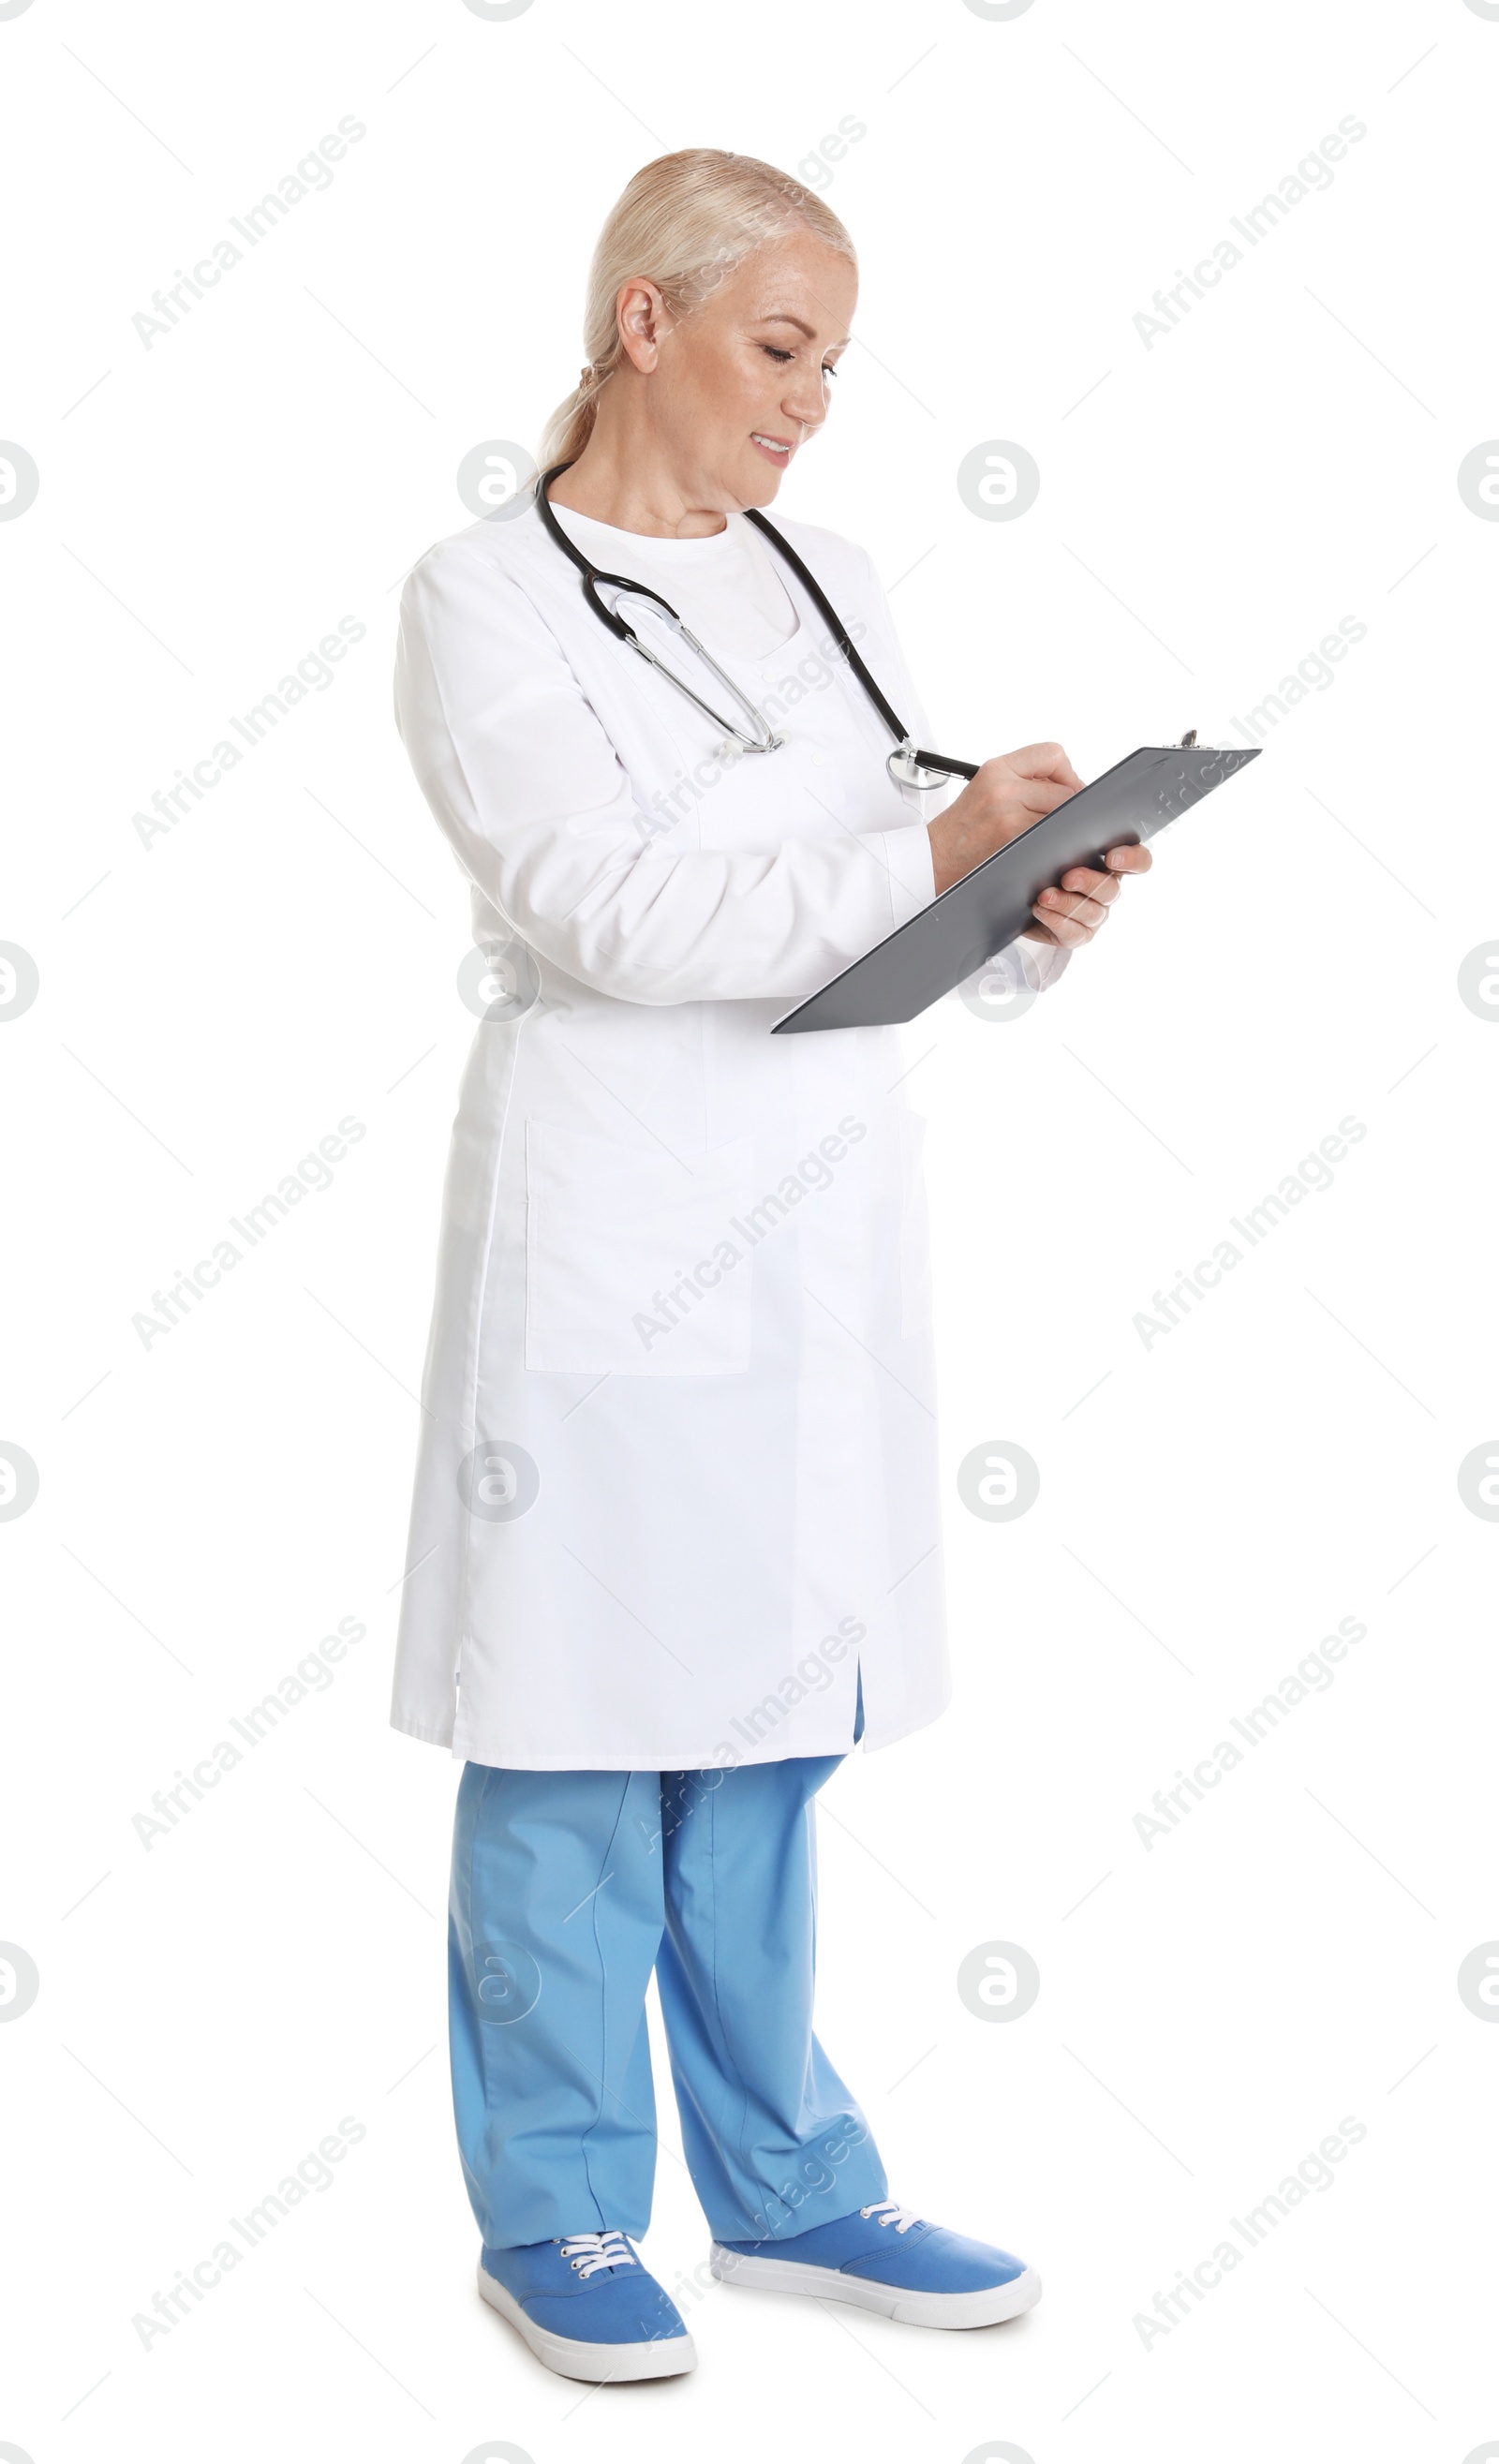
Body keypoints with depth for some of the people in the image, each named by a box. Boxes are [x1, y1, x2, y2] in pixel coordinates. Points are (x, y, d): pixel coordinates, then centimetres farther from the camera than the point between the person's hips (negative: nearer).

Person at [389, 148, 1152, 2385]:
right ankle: (557, 2215, 17)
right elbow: (607, 909, -16)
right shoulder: (485, 602, -4)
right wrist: (929, 854, -23)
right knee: (582, 1729, 2)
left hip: (824, 1223, 6)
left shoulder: (830, 586, 14)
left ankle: (783, 2180, 25)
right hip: (608, 1228, -5)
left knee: (768, 1726, 13)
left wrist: (1037, 911, -8)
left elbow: (899, 919, 13)